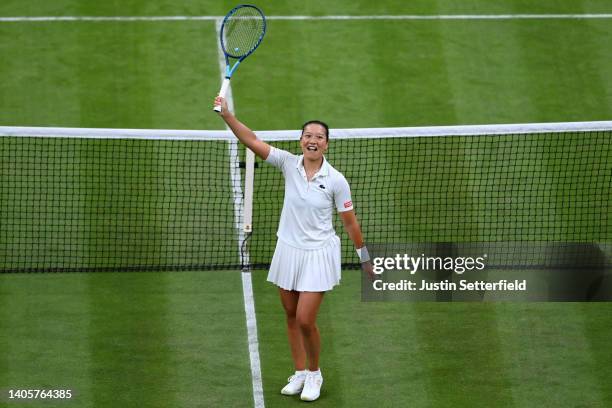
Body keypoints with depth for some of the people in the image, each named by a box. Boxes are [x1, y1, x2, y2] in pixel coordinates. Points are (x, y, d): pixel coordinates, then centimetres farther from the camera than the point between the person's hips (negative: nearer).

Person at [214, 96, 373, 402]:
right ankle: (300, 373, 29)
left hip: (318, 254, -4)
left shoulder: (336, 180, -12)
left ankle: (314, 374, 16)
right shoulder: (289, 164, -5)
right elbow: (252, 141, -12)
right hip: (288, 250, 4)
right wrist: (226, 114, -24)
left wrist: (364, 257, 4)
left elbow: (349, 221, -2)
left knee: (305, 321, -8)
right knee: (291, 316, 13)